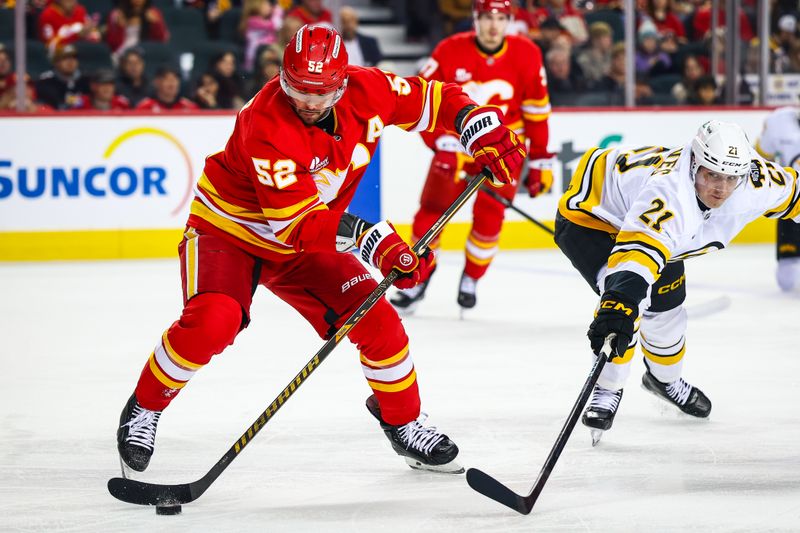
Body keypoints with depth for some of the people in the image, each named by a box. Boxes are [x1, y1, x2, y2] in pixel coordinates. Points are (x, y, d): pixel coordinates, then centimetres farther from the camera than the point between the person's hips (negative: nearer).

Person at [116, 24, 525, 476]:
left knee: (377, 321, -5)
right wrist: (370, 239, -44)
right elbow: (296, 222, -36)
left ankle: (405, 423, 18)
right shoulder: (268, 125, -34)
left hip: (307, 242, 5)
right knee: (210, 324, -28)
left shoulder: (366, 89, -16)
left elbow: (434, 100, 3)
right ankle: (144, 409, -4)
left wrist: (484, 132, -11)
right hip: (229, 229, -5)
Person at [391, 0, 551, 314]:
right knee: (432, 210, -7)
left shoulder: (526, 55, -10)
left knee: (489, 216, -11)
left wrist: (540, 161, 0)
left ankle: (471, 281, 11)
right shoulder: (450, 52, -14)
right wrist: (443, 143, -22)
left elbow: (536, 111, -2)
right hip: (457, 143, 0)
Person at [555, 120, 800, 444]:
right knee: (629, 299, -27)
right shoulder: (670, 193, -46)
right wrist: (621, 299, -76)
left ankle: (664, 379, 47)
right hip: (590, 215, -8)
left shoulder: (756, 180, -23)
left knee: (666, 307, 18)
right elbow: (638, 249, -61)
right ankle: (607, 390, -7)